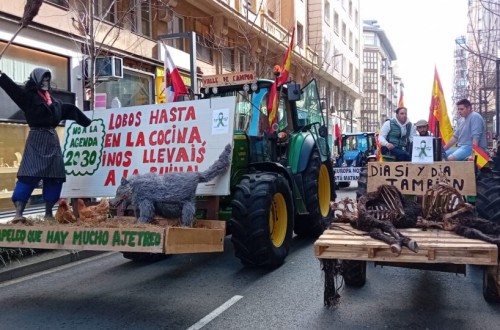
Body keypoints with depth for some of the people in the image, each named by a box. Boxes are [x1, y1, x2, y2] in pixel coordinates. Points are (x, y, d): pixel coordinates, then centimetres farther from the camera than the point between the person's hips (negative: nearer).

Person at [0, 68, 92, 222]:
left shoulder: (53, 99, 18)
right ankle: (18, 213, -14)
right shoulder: (28, 95, 1)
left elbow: (70, 110, 28)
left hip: (52, 139, 6)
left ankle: (48, 213, 10)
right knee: (29, 175, -14)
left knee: (54, 176, 3)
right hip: (36, 139, -6)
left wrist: (88, 122, 38)